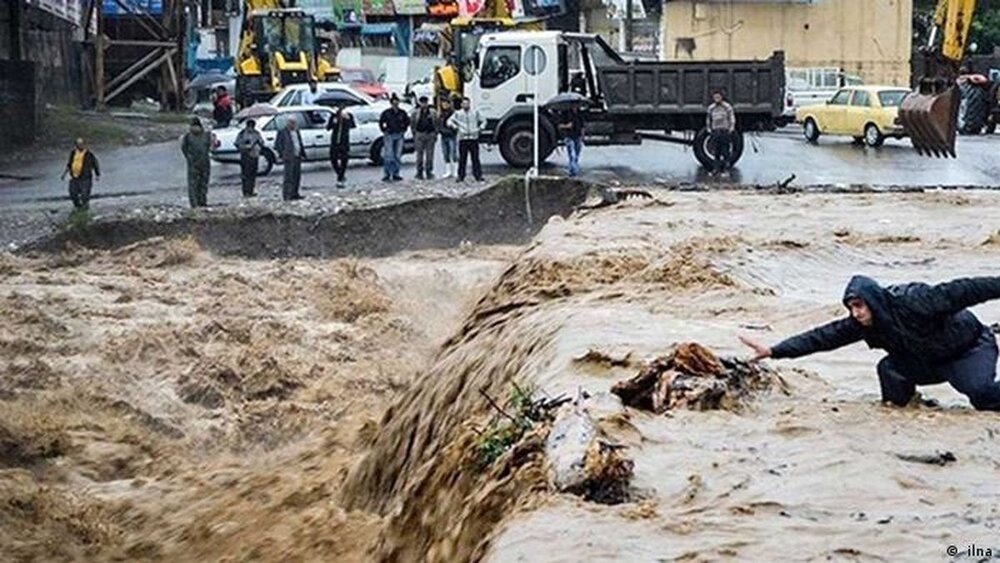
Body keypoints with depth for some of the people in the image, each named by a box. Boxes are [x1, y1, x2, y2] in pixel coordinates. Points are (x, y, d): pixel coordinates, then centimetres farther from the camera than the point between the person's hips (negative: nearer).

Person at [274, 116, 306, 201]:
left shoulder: (297, 132, 17)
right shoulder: (283, 132, -5)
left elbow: (300, 143, 24)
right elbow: (277, 145, -6)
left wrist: (302, 154, 14)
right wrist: (282, 154, -12)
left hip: (297, 157, 8)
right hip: (289, 158, -7)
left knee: (297, 176, 8)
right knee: (289, 177, -9)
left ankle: (294, 194, 17)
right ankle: (287, 195, -8)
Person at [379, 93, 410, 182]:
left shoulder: (402, 113, 5)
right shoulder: (386, 113, -4)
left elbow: (407, 121, 19)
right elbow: (381, 122, 5)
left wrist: (403, 130, 10)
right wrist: (384, 131, 0)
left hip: (399, 136, 4)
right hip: (389, 136, -4)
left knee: (398, 156, 6)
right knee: (388, 156, -9)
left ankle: (395, 174, 13)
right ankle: (387, 174, -7)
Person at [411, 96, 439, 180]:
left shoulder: (433, 112, 9)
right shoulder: (415, 112, 6)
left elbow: (436, 123, 12)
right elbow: (412, 123, 9)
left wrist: (436, 134, 5)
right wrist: (414, 134, 2)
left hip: (430, 134, 1)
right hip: (419, 134, -1)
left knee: (430, 154, -1)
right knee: (420, 154, -3)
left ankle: (429, 172, 5)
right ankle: (419, 173, 1)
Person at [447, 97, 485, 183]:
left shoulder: (475, 113, 11)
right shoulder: (458, 114, 8)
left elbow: (483, 121, 19)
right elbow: (449, 121, 8)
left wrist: (480, 128, 2)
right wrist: (454, 126, -10)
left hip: (474, 139, 0)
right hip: (462, 139, 0)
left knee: (475, 158, -2)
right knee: (462, 159, -1)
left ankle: (478, 176, 1)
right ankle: (461, 176, 4)